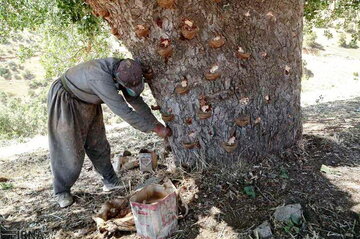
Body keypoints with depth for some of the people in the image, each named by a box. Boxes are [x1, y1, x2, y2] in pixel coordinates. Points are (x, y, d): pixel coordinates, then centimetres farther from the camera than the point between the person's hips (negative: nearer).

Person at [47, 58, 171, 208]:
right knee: (68, 148, -3)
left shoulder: (123, 70, -15)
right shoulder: (101, 79, -41)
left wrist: (157, 124, -9)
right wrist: (155, 129, -32)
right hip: (64, 101, -7)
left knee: (97, 143, 8)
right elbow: (124, 112, -40)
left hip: (88, 102, 7)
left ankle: (110, 180, 21)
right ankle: (62, 191, 14)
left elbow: (135, 100, -6)